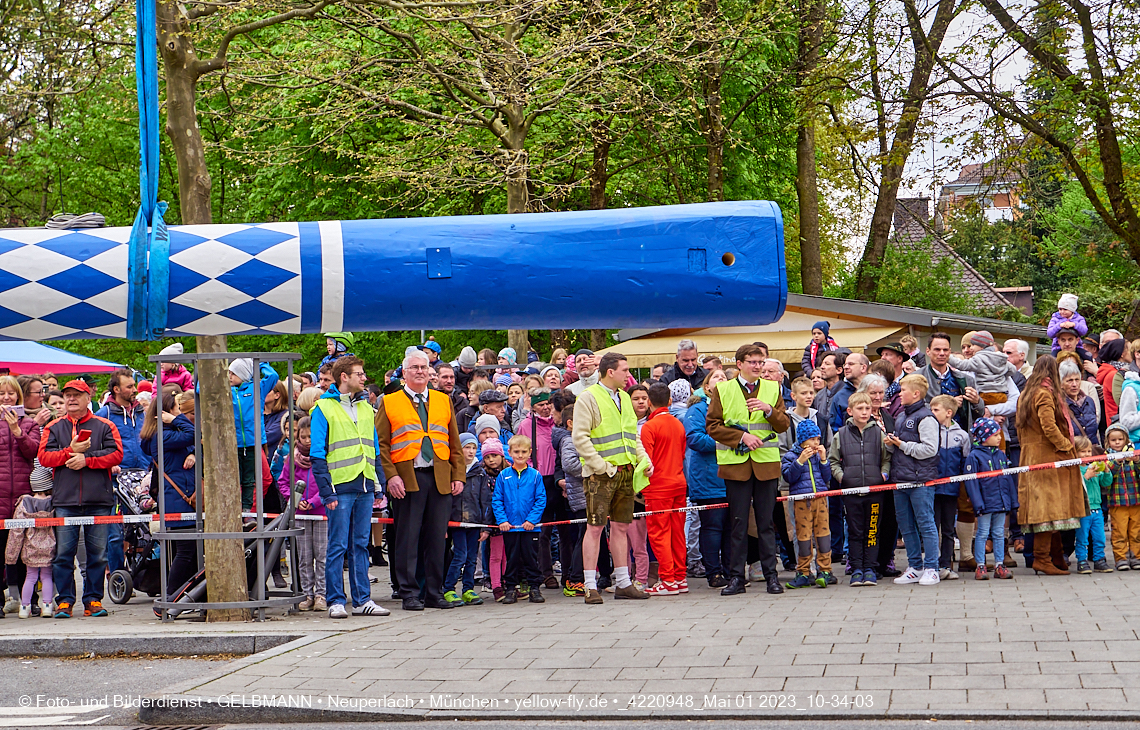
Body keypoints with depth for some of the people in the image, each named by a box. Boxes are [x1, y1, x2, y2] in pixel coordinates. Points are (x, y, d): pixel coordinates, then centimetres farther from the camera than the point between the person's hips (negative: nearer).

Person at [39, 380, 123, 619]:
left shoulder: (105, 426, 9)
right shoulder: (53, 428, 13)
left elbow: (116, 454, -3)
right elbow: (44, 456, 1)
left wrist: (87, 459, -12)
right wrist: (71, 452, -10)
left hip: (98, 500, -1)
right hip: (65, 501, 1)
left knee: (97, 553, 1)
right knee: (63, 553, -1)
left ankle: (93, 599, 9)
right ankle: (64, 601, 6)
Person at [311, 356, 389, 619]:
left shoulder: (366, 409, 16)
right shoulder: (323, 409, -2)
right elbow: (317, 455, -6)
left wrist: (376, 483, 9)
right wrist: (326, 491, -12)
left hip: (365, 486, 5)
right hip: (340, 487, -5)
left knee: (361, 545, 8)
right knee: (338, 546, -3)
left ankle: (362, 599, 12)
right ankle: (336, 601, 2)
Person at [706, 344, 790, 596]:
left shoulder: (773, 389, 13)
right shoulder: (721, 390, 6)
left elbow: (783, 425, 7)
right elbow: (712, 426, 0)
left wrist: (769, 410, -12)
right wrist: (741, 437, -11)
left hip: (766, 462, 1)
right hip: (735, 463, -1)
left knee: (766, 522, 2)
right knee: (738, 523, 1)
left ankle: (771, 575, 8)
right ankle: (737, 577, 6)